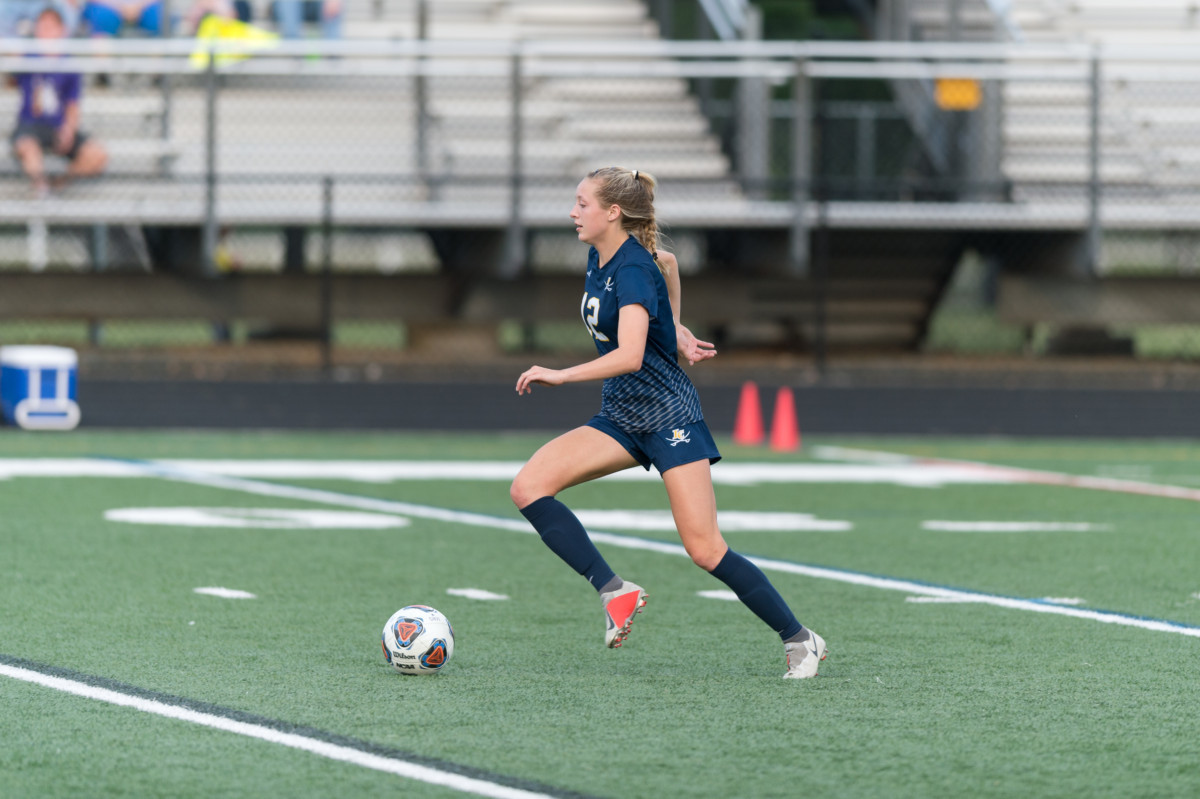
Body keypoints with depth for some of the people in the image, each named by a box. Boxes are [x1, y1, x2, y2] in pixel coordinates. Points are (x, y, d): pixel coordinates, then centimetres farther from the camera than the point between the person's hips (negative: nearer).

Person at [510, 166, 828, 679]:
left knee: (704, 549, -11)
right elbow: (667, 263, 27)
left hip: (668, 416, -9)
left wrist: (560, 375, -36)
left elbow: (629, 355, -34)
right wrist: (676, 329, 22)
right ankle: (614, 592, -13)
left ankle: (800, 641, 3)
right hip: (620, 419, 9)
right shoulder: (600, 257, 6)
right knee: (528, 488, -12)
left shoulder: (633, 269, -21)